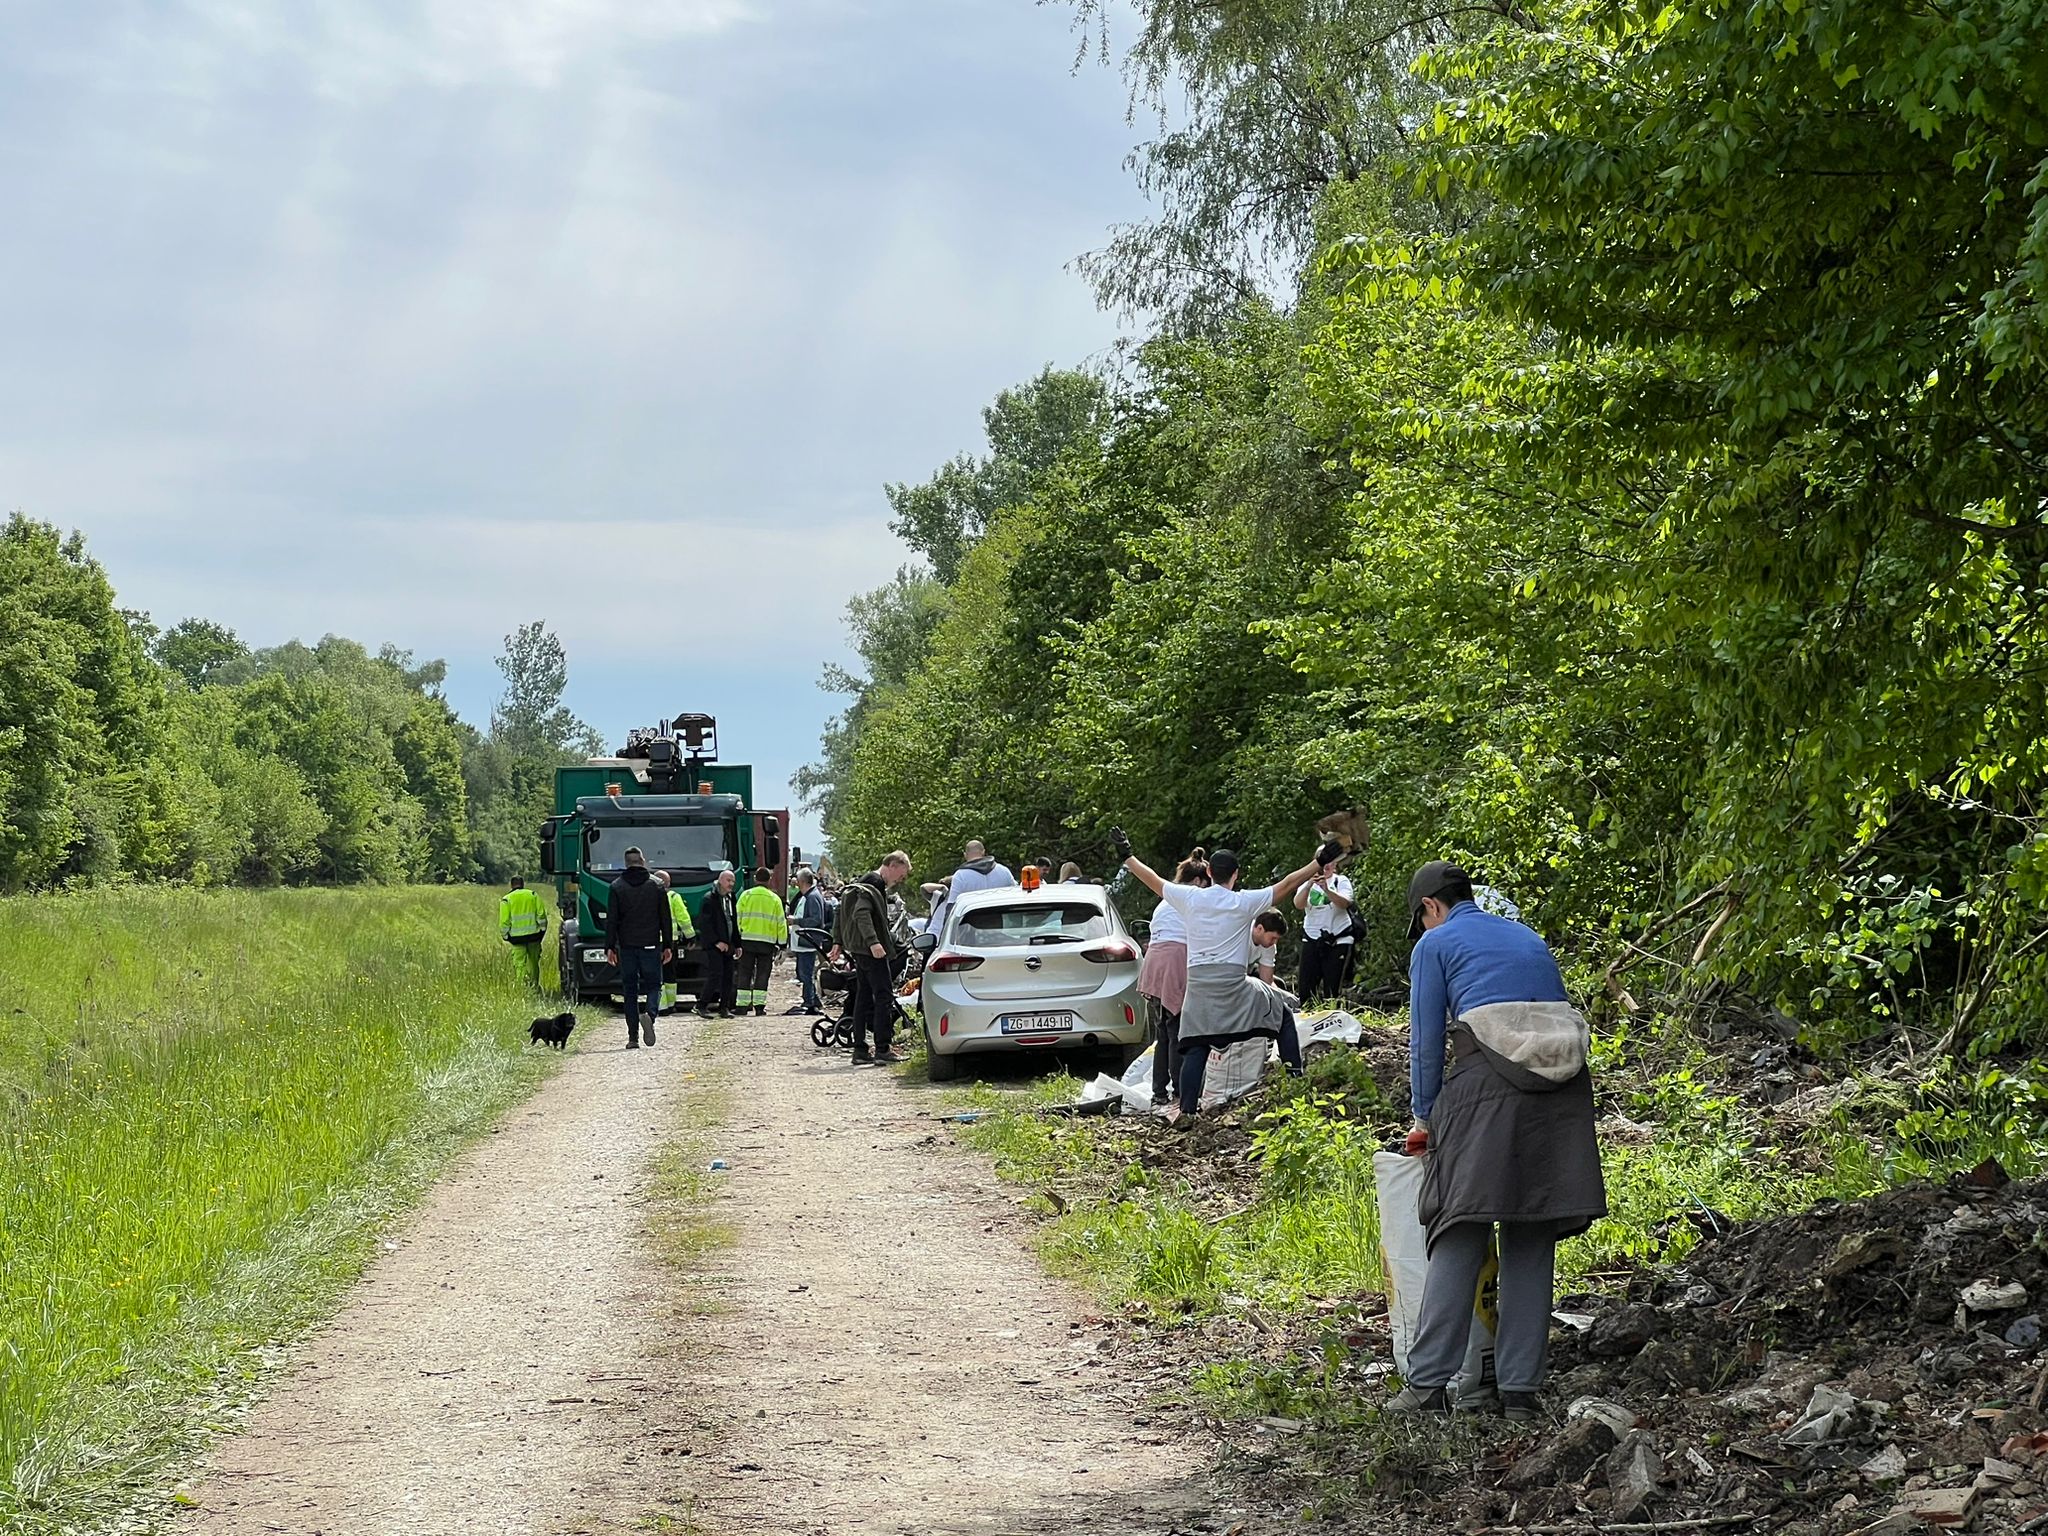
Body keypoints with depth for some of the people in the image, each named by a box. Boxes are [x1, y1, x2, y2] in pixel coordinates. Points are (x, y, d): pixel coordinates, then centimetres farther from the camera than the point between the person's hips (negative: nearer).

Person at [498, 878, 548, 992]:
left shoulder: (506, 900, 1)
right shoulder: (533, 895, 4)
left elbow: (504, 921, -2)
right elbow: (541, 914, 0)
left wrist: (506, 936, 11)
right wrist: (542, 930, 10)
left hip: (517, 937, -2)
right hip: (533, 935, 2)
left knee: (520, 964, 1)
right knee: (533, 962, 15)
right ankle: (535, 986, 20)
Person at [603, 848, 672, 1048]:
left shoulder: (617, 887, 1)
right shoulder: (657, 885, 3)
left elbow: (611, 919, -2)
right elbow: (666, 919, 4)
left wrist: (609, 947, 1)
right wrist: (668, 946, 8)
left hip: (626, 945, 0)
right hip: (651, 944, 0)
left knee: (630, 990, 6)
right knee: (653, 985, 8)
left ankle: (633, 1037, 3)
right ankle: (650, 1014, -23)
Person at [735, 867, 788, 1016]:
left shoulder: (745, 895, 0)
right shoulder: (774, 899, 3)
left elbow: (737, 918, -1)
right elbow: (781, 923, 6)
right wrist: (782, 943, 13)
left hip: (747, 941, 0)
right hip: (767, 942, 0)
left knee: (745, 974, 5)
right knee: (762, 975, 5)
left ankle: (743, 1005, 2)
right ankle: (759, 1005, 0)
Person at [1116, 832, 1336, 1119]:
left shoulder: (1190, 898, 5)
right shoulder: (1244, 902, -1)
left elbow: (1153, 881, 15)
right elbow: (1286, 886, -1)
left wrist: (1127, 856, 28)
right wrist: (1320, 862, 5)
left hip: (1198, 982, 2)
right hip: (1233, 982, -2)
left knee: (1196, 1046, 3)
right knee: (1283, 1012, 16)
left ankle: (1186, 1108, -7)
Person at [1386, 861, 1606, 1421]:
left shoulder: (1436, 943, 12)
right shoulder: (1529, 938, 27)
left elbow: (1426, 1042, 8)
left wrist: (1424, 1117, 20)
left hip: (1486, 1085, -5)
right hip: (1562, 1090, 5)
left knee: (1460, 1239, -4)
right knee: (1533, 1244, 7)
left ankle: (1427, 1385, -7)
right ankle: (1520, 1391, 5)